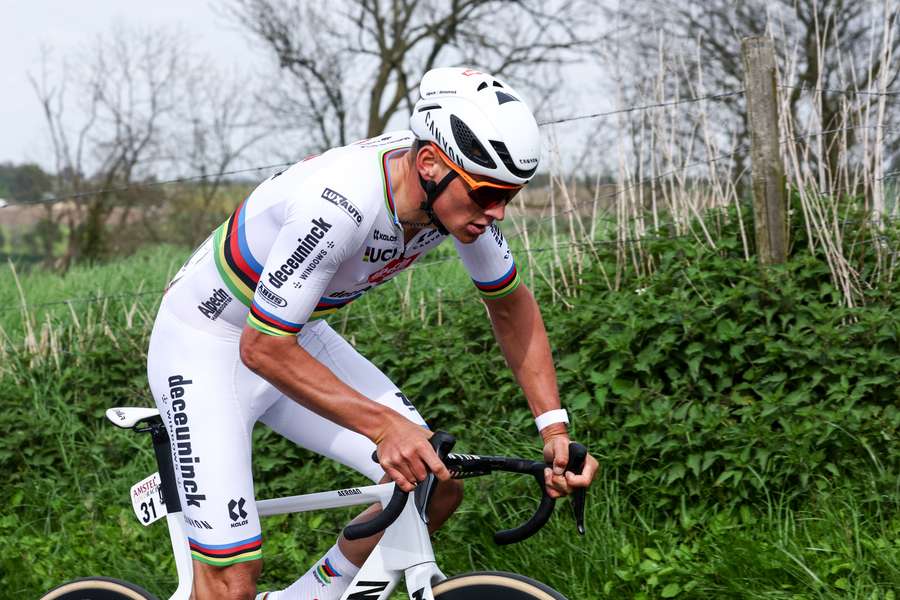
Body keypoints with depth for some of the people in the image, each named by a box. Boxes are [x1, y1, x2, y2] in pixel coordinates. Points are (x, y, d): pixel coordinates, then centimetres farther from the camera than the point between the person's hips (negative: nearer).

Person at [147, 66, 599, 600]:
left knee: (437, 487, -3)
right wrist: (386, 426, -40)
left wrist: (555, 425, -8)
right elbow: (264, 349, -33)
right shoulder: (339, 203, -37)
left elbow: (511, 304, 2)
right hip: (207, 346, -7)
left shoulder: (462, 190, -14)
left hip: (300, 335, 7)